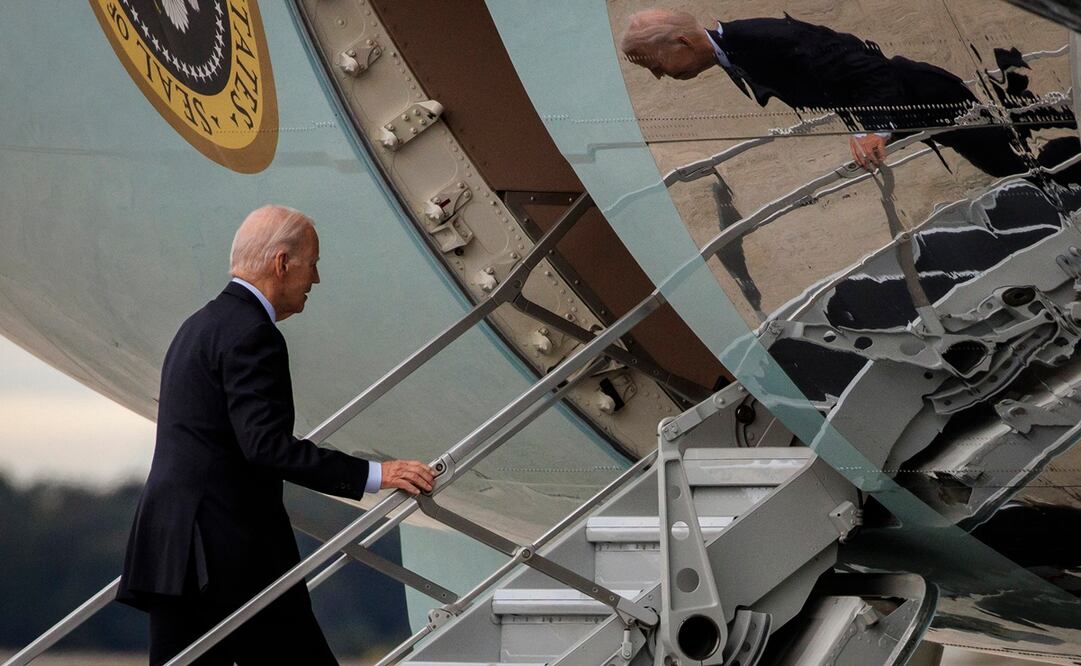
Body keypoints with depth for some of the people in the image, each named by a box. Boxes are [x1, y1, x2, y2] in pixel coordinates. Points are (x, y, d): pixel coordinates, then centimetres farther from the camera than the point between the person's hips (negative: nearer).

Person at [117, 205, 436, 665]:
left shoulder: (200, 325, 20)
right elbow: (267, 445, -21)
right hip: (230, 552, -10)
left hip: (171, 546, 10)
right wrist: (373, 475, -22)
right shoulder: (251, 334, -12)